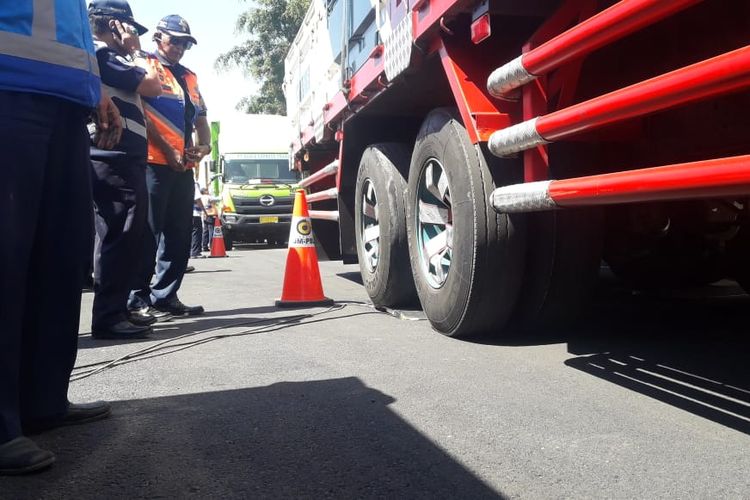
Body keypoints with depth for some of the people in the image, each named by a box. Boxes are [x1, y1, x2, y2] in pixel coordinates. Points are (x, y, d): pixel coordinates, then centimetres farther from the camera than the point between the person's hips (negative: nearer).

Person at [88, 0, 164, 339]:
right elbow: (152, 87, -10)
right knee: (120, 236, -11)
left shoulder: (103, 56, 25)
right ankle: (108, 317, -8)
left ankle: (116, 310, 19)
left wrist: (130, 52, 20)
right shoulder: (101, 53, -6)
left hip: (117, 158, 11)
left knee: (120, 237, 12)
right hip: (115, 159, -11)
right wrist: (135, 50, 2)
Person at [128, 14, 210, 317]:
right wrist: (169, 151, -14)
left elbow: (201, 119, 21)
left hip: (183, 166, 7)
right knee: (147, 232, -6)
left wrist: (204, 146, 0)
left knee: (179, 234, 6)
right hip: (154, 161, -7)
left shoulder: (190, 77, 23)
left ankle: (164, 296, 13)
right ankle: (138, 297, 1)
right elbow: (141, 113, -8)